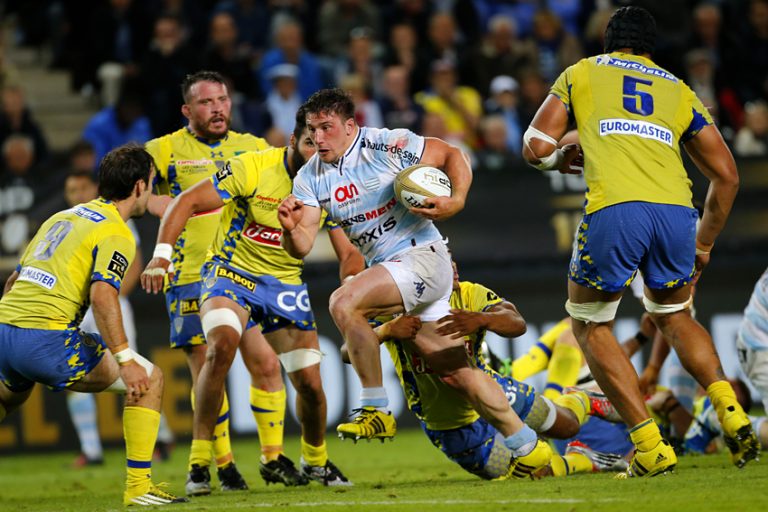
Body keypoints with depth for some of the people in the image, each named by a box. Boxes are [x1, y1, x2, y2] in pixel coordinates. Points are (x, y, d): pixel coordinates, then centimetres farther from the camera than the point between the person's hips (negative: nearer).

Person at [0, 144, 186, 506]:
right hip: (44, 338, -8)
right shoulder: (115, 233, -3)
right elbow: (101, 296, -19)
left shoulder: (62, 217, 22)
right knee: (148, 379, 2)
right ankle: (138, 486, -4)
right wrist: (125, 360, -20)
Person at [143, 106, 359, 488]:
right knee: (222, 344, -33)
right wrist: (162, 253, -29)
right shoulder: (255, 167, -17)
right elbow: (188, 201, -17)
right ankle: (199, 460, -23)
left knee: (311, 384, 1)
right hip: (231, 271, -4)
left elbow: (348, 253, 1)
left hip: (285, 284, 4)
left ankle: (315, 462, 33)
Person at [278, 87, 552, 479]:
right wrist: (290, 228, -27)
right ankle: (529, 450, 16)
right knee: (457, 373, 6)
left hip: (424, 256, -6)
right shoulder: (310, 178, 3)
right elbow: (301, 248, -4)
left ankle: (375, 411, -18)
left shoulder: (388, 145, -11)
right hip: (387, 269, 6)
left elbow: (452, 155, -3)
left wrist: (457, 201, -20)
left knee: (343, 303, -27)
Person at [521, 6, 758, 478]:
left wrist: (562, 158, 39)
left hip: (615, 211, -3)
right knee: (673, 316, 30)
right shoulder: (678, 90, 28)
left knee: (590, 324, 19)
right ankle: (730, 411, 6)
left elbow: (536, 148, 16)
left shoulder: (581, 74, 22)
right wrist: (703, 246, 34)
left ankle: (651, 447, 5)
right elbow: (726, 176, 24)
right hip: (675, 210, 3)